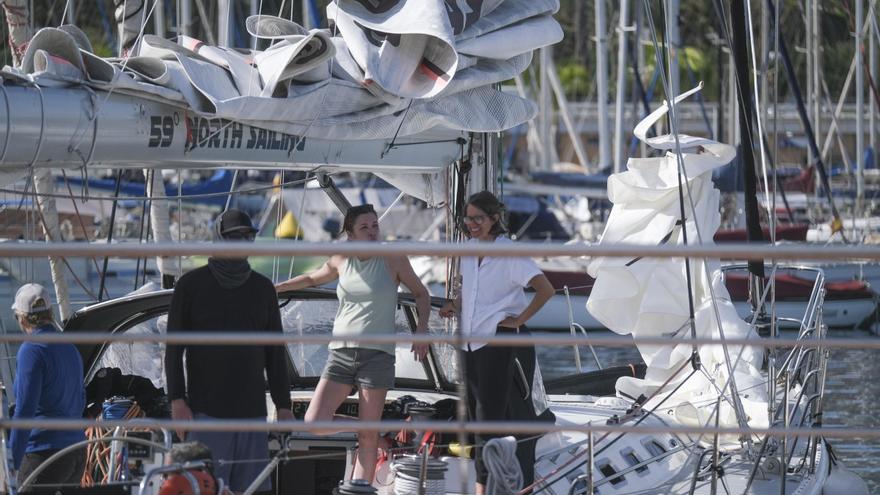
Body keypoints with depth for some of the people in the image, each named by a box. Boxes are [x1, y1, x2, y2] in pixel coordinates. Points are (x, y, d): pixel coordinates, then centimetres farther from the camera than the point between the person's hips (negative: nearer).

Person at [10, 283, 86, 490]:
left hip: (45, 452, -8)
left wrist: (12, 463, -16)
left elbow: (24, 411, -17)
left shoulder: (31, 350, -12)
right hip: (77, 453, 8)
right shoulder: (70, 348, 13)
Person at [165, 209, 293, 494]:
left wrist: (283, 405, 10)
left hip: (252, 410, 4)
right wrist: (177, 400, -8)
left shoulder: (262, 288, 14)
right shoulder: (192, 285, 3)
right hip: (206, 409, -4)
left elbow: (274, 352, 16)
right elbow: (173, 348, 2)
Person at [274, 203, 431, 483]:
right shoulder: (341, 261, 10)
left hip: (377, 353, -3)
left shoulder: (393, 260, 2)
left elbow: (421, 294, 13)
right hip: (340, 352, 3)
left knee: (367, 438, -5)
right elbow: (312, 279, 30)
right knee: (315, 423, -10)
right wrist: (274, 288, 25)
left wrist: (422, 328, -3)